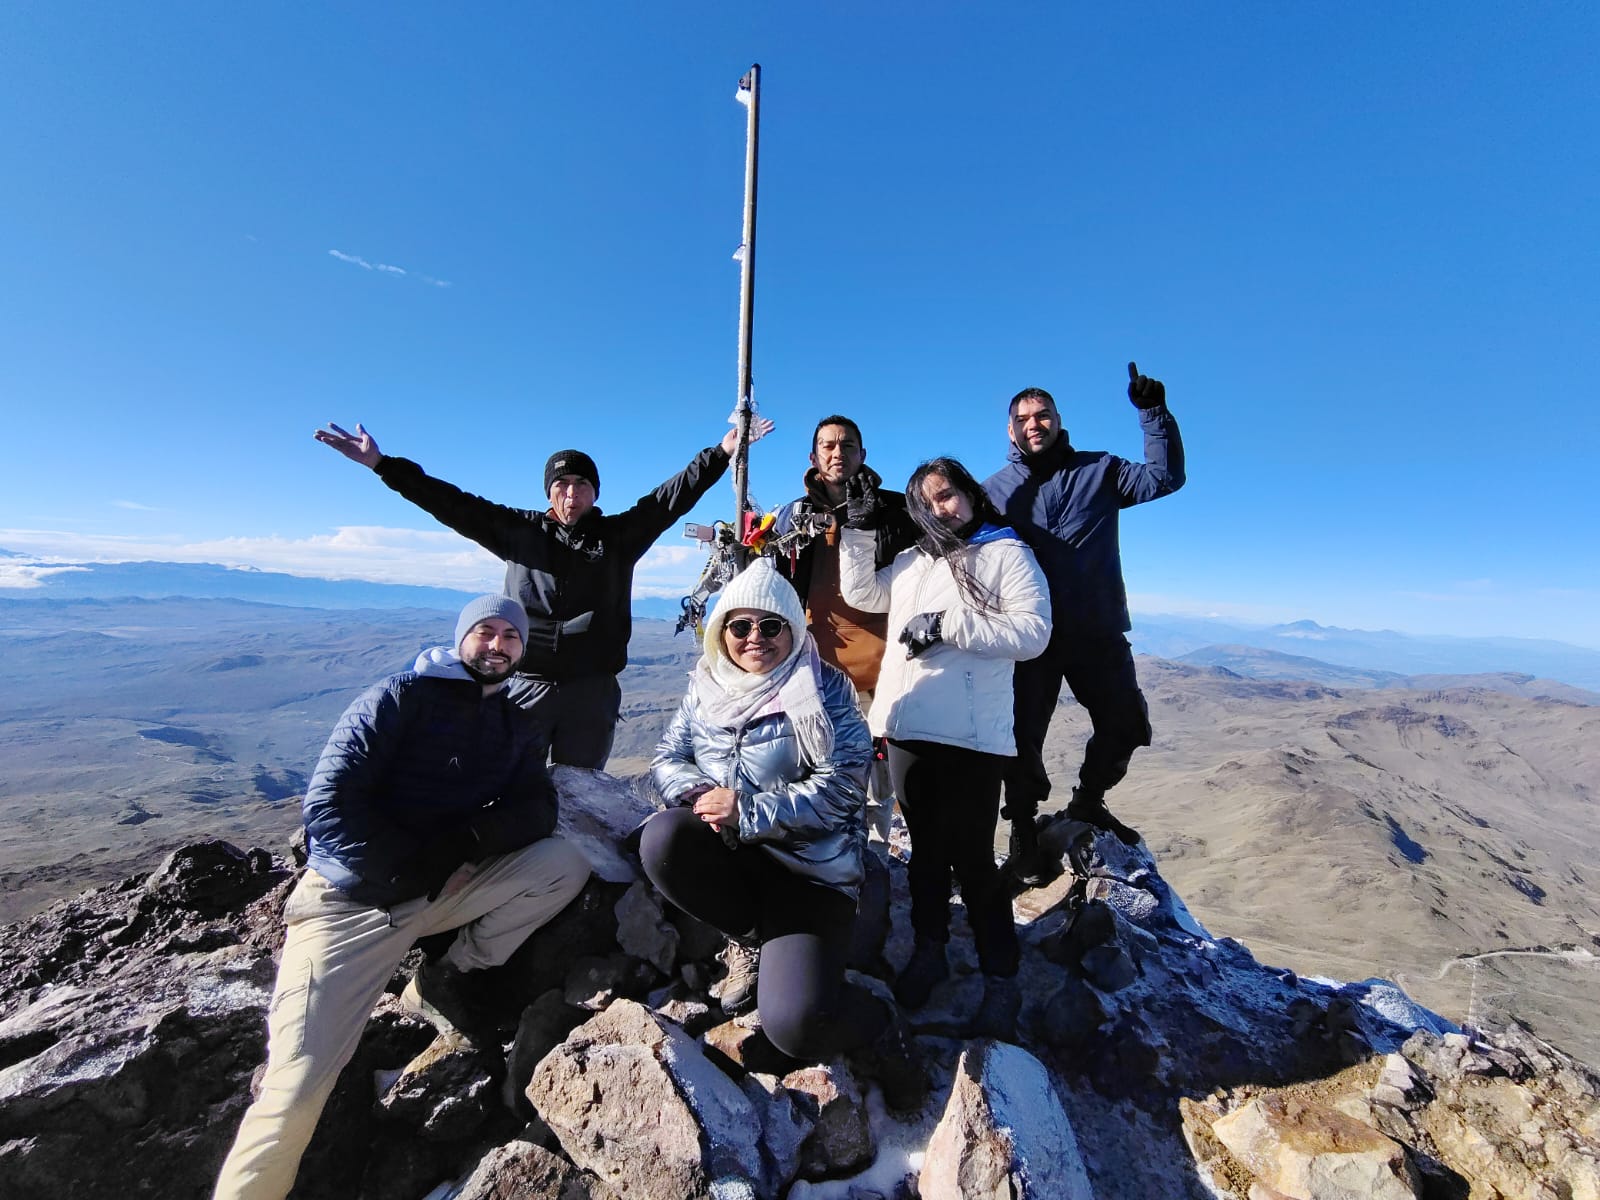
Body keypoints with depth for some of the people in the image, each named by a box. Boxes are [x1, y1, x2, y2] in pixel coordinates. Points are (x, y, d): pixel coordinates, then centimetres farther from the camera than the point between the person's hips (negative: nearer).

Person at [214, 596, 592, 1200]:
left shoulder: (515, 726, 9)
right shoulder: (399, 697, -6)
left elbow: (536, 809, -2)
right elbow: (328, 805, -13)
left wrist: (466, 841, -18)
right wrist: (410, 866, -16)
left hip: (448, 888, 4)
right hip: (355, 899, -4)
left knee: (566, 863, -15)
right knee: (295, 1093, -16)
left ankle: (442, 980, 1)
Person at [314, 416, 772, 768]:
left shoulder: (620, 535, 5)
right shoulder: (519, 530, 8)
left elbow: (672, 498, -2)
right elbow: (451, 504, 6)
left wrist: (723, 450, -8)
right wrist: (382, 464, 1)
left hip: (593, 690, 0)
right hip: (528, 684, 1)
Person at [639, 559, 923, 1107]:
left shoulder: (824, 690, -8)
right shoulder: (707, 688, 6)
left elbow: (841, 787, -16)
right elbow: (667, 758, 7)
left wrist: (749, 810, -23)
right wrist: (697, 793, -16)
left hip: (810, 867, -4)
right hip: (727, 855, 5)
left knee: (793, 1024, -22)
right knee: (661, 839, -28)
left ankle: (878, 1025, 14)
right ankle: (773, 941, -3)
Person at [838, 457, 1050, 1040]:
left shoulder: (1006, 552, 1)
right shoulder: (913, 561, 17)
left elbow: (1032, 630, -11)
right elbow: (861, 594, 21)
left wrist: (948, 624, -18)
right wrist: (859, 532, 11)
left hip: (969, 735, -5)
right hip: (907, 729, 5)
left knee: (971, 857, 1)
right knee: (925, 848, 17)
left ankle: (1001, 979, 20)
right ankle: (929, 950, 35)